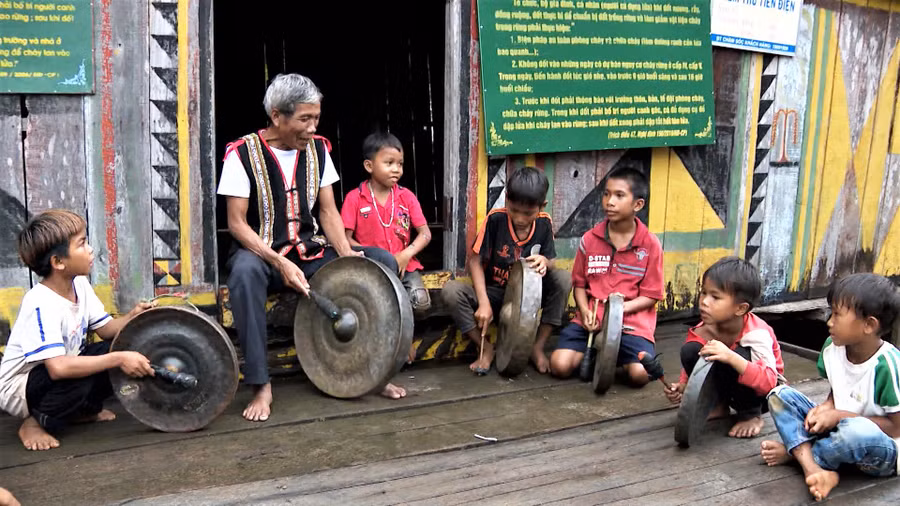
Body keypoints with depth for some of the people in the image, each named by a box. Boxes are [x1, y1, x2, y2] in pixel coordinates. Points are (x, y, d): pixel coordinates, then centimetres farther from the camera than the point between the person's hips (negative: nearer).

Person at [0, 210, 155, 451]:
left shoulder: (79, 284, -6)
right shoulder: (41, 304, -31)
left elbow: (105, 329, 0)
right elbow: (58, 367, -42)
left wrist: (132, 316, -21)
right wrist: (119, 359, -41)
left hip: (57, 371, 8)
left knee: (121, 349, -9)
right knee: (78, 377, -37)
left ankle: (85, 409, 12)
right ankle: (35, 424, -8)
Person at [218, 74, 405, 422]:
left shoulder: (317, 149, 4)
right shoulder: (242, 153, -9)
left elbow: (328, 210, 4)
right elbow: (236, 223, -13)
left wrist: (346, 254, -15)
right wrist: (279, 263, -26)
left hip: (311, 253, 5)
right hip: (262, 254, -4)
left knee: (382, 261, -14)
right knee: (244, 271, -40)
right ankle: (260, 384, -31)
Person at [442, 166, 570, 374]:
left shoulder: (544, 223, -9)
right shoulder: (495, 218, -17)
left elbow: (550, 263, -3)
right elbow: (475, 261, -15)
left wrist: (544, 262, -30)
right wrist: (484, 302, -25)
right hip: (494, 293, -1)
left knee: (562, 278, -26)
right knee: (451, 291, -28)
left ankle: (538, 346, -13)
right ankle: (486, 348, -10)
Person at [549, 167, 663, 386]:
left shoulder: (650, 245, -5)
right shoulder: (589, 239, 1)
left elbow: (650, 296, -2)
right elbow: (579, 284, 9)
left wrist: (622, 308, -18)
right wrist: (585, 311, -11)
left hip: (631, 322, -2)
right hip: (590, 319, 2)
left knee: (640, 374, -26)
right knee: (560, 365, -17)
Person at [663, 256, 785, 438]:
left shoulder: (757, 334, -31)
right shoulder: (704, 330, -16)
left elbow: (768, 382, -41)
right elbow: (693, 364, -1)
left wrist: (731, 357, -54)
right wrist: (682, 386, -22)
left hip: (761, 394, -5)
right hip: (730, 383, 5)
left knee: (738, 355, -37)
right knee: (690, 350, -21)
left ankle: (751, 414, -10)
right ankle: (717, 405, 2)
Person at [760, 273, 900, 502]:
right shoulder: (832, 347, -6)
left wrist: (839, 416, -21)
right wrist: (826, 408, -12)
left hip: (881, 448, -7)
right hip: (838, 429, 7)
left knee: (857, 431, -41)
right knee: (780, 395, -8)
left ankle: (794, 452, -11)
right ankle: (814, 469, -27)